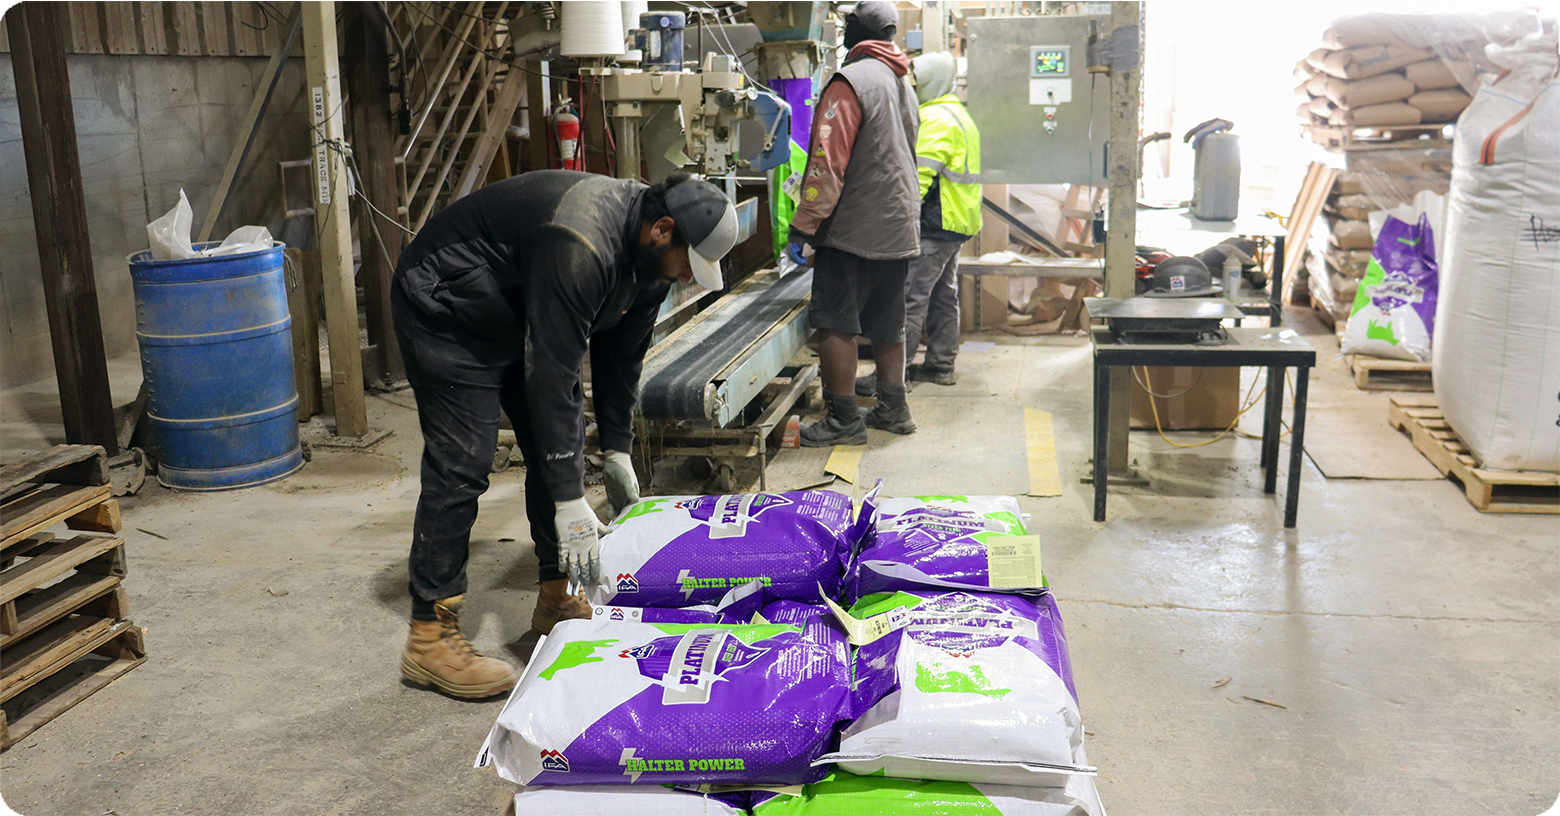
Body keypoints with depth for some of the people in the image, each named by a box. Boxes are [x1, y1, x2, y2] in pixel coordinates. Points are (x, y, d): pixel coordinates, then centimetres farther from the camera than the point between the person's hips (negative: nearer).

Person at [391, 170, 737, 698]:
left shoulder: (649, 255, -7)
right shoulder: (579, 245, -37)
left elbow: (621, 354, 5)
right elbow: (551, 373, -36)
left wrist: (617, 451, 4)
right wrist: (570, 499, -33)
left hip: (517, 314, 9)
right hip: (446, 311, -9)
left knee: (558, 449, 5)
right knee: (462, 463, -14)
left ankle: (557, 598, 17)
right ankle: (429, 636, -7)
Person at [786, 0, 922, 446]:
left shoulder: (850, 81, -12)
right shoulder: (903, 84, 15)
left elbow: (829, 163, -18)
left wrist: (803, 226, -15)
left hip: (854, 226, -8)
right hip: (899, 225, 9)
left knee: (834, 323, -4)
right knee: (887, 323, 16)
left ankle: (844, 419, -2)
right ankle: (893, 408, 23)